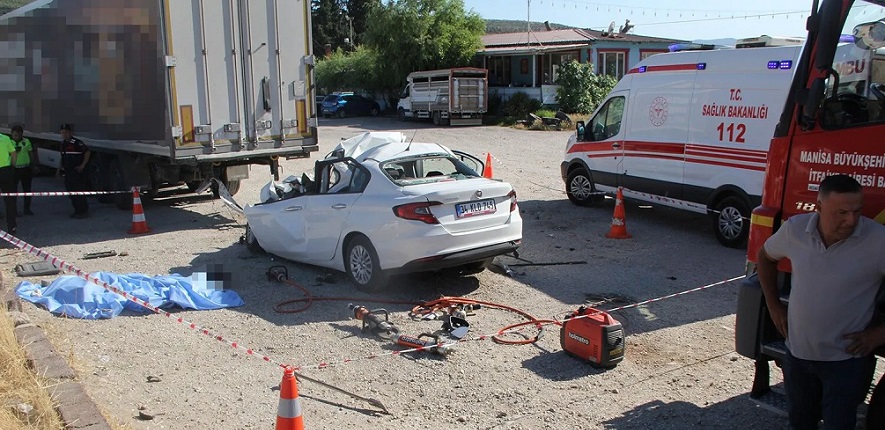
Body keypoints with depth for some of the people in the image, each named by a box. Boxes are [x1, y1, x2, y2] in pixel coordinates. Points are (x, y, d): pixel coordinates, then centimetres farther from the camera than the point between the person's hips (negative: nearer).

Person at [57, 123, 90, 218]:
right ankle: (77, 210, 21)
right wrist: (60, 168, 16)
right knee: (70, 191, 12)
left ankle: (84, 211, 0)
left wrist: (82, 166, -16)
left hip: (77, 172, -9)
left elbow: (87, 152, -14)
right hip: (68, 172, 9)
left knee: (79, 192, -7)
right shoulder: (63, 144, 12)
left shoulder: (77, 143, -14)